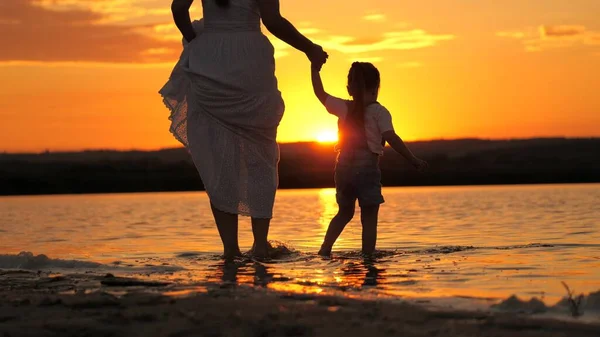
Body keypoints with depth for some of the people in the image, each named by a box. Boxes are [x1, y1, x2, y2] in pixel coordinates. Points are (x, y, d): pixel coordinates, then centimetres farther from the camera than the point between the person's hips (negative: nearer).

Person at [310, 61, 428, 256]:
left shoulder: (343, 107, 6)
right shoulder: (379, 112, -6)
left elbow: (320, 93, 20)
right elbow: (391, 138, -14)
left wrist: (315, 68, 31)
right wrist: (414, 160, -11)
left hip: (343, 167, 5)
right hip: (367, 167, -5)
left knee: (344, 212, 21)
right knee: (369, 217, 1)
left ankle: (325, 249, 11)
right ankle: (367, 256, -5)